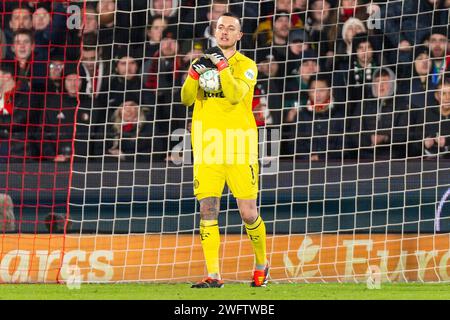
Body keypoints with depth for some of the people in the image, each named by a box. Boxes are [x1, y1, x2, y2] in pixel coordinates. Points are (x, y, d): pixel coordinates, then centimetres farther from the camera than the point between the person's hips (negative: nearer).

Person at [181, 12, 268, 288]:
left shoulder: (246, 65, 3)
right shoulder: (205, 61, 14)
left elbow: (236, 95, -14)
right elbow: (187, 99, 5)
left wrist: (222, 65, -20)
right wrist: (195, 73, -11)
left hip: (239, 150, -3)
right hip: (207, 149, 3)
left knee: (249, 214, -2)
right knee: (208, 210, -7)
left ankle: (262, 264, 22)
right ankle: (213, 275, -7)